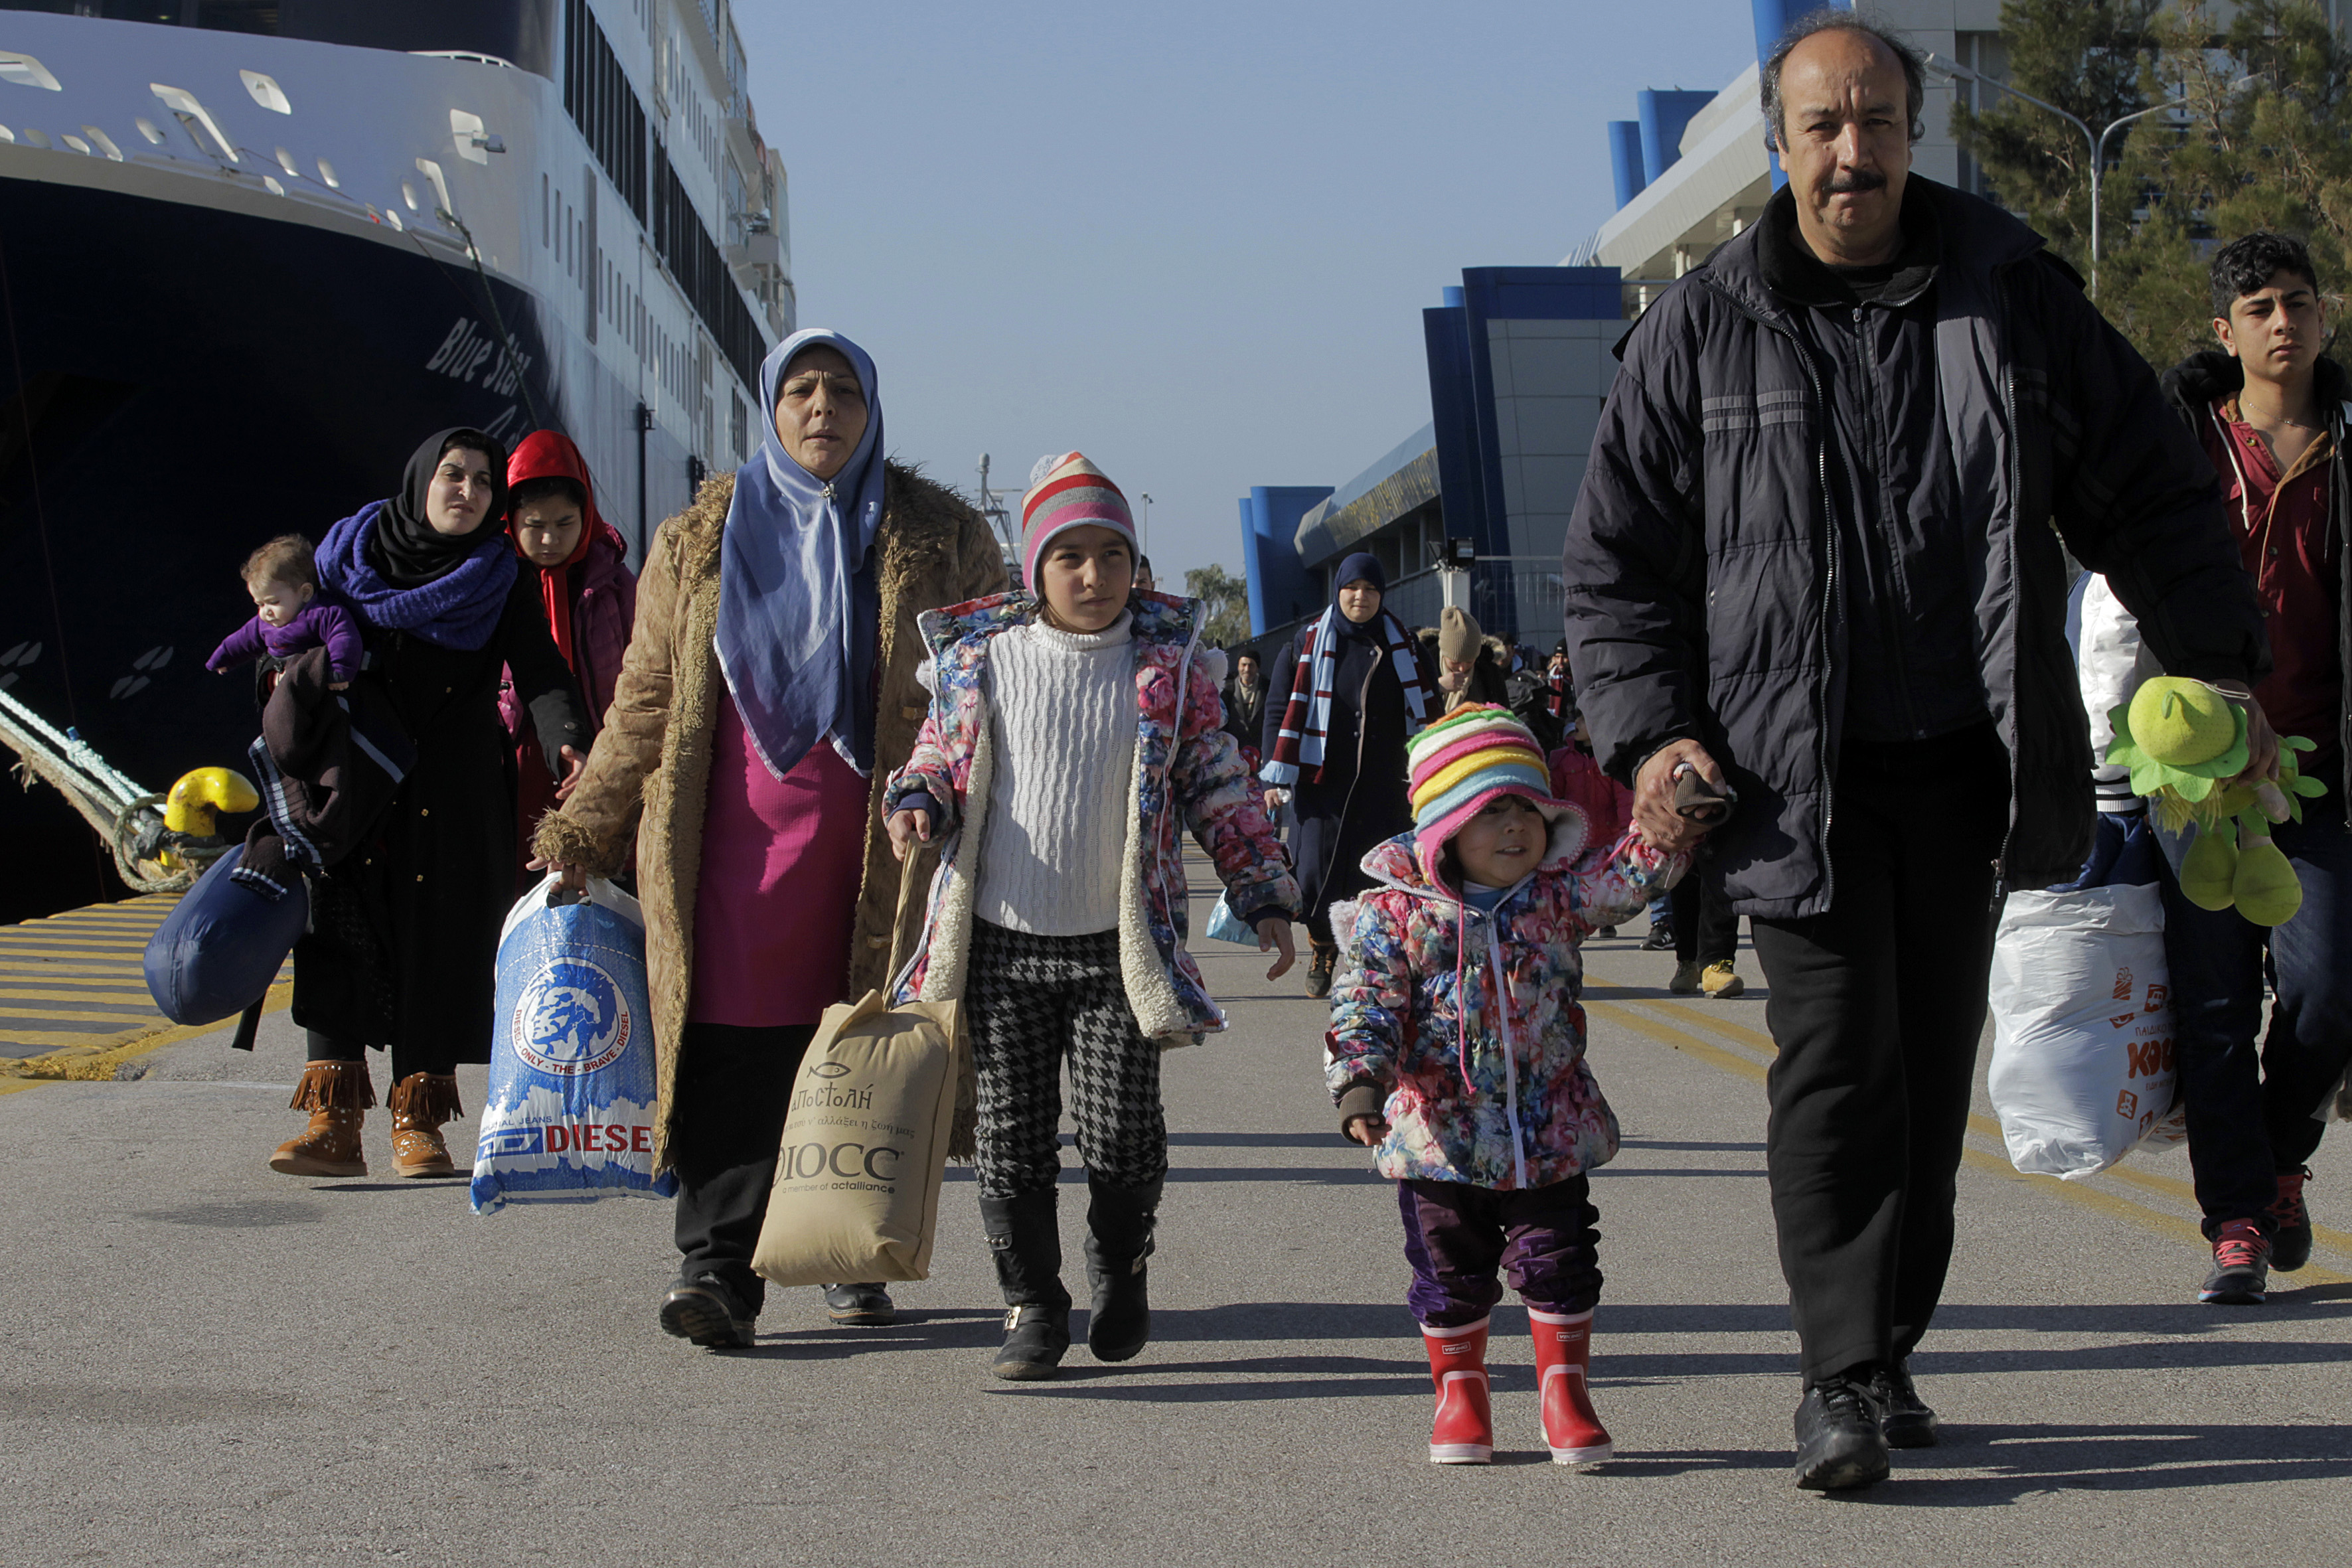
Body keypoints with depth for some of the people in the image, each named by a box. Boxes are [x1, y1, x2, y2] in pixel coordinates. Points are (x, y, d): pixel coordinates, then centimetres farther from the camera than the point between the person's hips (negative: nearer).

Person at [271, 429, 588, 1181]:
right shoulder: (349, 552, 9)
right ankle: (335, 1122, -9)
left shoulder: (498, 580, 5)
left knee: (438, 944, -2)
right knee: (341, 938, -8)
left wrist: (566, 741, -28)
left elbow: (539, 672, -9)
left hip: (454, 798, 0)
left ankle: (417, 1122, 4)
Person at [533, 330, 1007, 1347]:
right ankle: (719, 1269, -8)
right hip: (740, 835, 0)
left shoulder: (940, 539, 9)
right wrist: (583, 832, 10)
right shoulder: (698, 544, 11)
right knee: (735, 1050, -8)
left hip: (881, 838, 0)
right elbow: (646, 701, 14)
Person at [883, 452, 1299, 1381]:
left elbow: (1218, 788, 7)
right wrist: (917, 806, -7)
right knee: (1012, 1135, 2)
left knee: (1121, 1132, -5)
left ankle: (1120, 1266, 24)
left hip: (1119, 946, -1)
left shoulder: (1167, 667, 2)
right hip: (1001, 943, 1)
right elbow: (940, 754, 15)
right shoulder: (982, 658, 3)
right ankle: (1033, 1309, 16)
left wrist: (1264, 895, 3)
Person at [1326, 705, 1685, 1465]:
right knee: (1451, 1274, 12)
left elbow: (1628, 873, -13)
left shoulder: (1558, 895, -2)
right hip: (1441, 1136, -1)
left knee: (1558, 1264, 7)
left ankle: (1565, 1392, 23)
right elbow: (1366, 1003, -14)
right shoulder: (1396, 913, -10)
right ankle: (1459, 1396, 29)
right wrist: (1359, 1082, -28)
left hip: (1551, 1133, 1)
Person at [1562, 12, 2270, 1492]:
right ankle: (1842, 1382, -6)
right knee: (1838, 1060, -10)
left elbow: (2151, 487, 11)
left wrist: (2220, 661, 5)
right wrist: (1651, 732, -5)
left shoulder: (2010, 292, 5)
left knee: (1935, 1066, 8)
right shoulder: (1700, 330, 2)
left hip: (1967, 762, 2)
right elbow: (1616, 560, 6)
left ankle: (1891, 1356, 20)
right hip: (1796, 772, -2)